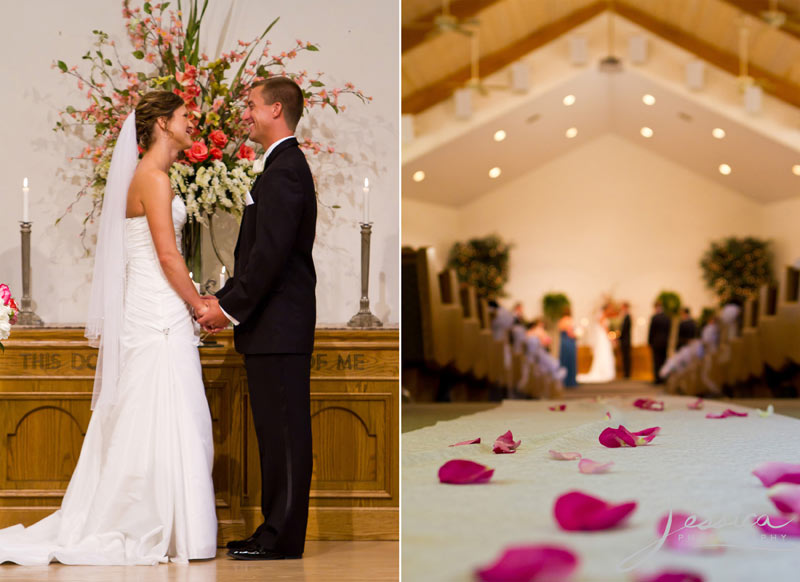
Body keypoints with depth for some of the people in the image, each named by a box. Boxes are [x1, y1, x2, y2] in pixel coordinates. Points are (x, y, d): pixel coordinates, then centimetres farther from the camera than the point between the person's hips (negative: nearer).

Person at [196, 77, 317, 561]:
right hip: (274, 325, 10)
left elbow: (270, 254, -21)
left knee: (285, 431, -5)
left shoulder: (284, 171, -15)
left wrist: (231, 307, -15)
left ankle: (284, 537, -1)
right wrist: (225, 299, 15)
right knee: (277, 430, 13)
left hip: (278, 327, -10)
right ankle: (277, 528, 19)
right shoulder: (285, 166, 18)